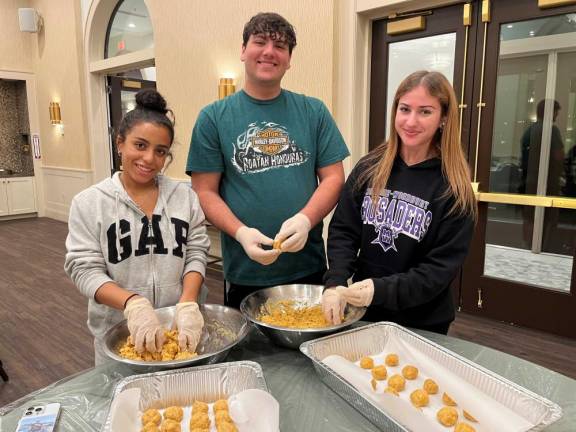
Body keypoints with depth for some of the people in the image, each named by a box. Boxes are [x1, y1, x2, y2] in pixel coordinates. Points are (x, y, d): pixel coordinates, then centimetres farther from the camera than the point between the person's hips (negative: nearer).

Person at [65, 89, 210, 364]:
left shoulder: (185, 196, -1)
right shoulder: (89, 203, -6)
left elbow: (196, 253, -3)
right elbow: (84, 269, -11)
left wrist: (188, 303, -20)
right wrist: (132, 303, -27)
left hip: (178, 325, 2)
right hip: (117, 333, -1)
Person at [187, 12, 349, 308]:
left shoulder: (314, 112, 4)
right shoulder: (214, 117, 0)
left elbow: (333, 177, 1)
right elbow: (205, 192, -2)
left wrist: (305, 219, -17)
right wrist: (241, 232, -18)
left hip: (310, 268, 2)